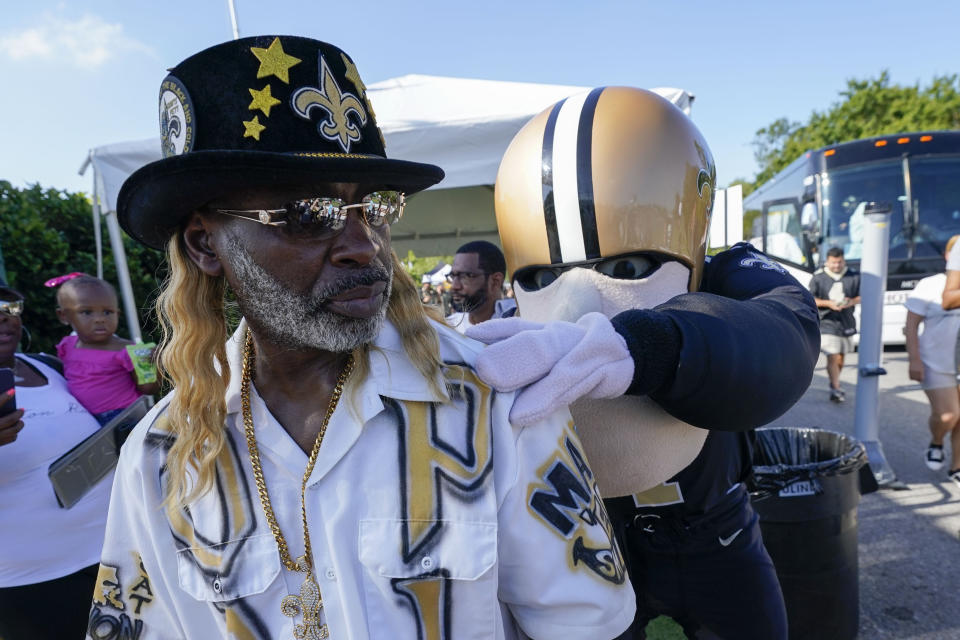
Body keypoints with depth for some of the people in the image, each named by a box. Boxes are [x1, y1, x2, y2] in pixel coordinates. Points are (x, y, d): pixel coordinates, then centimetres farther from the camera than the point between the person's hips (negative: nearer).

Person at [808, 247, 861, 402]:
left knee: (841, 357, 17)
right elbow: (811, 299, -5)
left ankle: (835, 383, 36)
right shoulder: (818, 277, -5)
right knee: (833, 357, -12)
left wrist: (852, 302, -15)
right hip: (827, 322, -4)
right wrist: (828, 303, -21)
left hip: (846, 322, 4)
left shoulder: (854, 276, 3)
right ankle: (835, 389, -8)